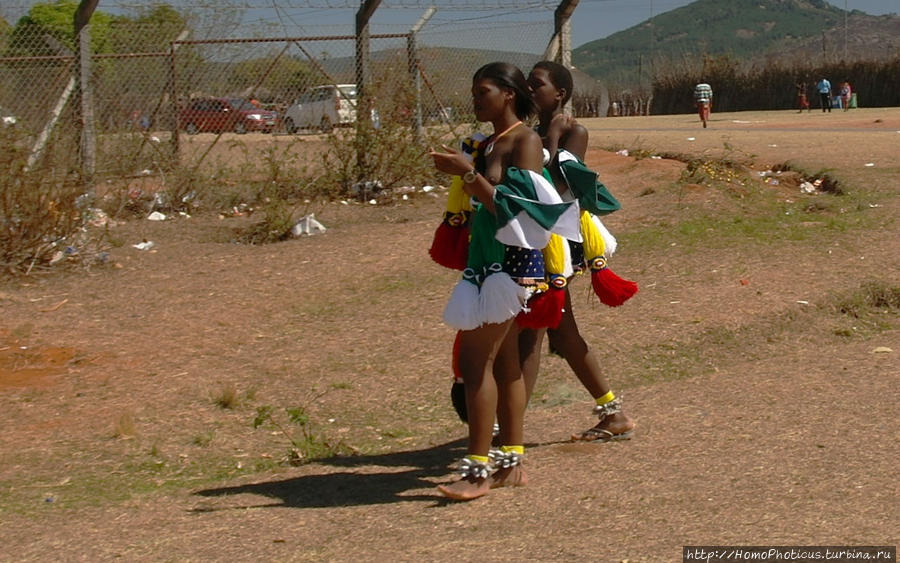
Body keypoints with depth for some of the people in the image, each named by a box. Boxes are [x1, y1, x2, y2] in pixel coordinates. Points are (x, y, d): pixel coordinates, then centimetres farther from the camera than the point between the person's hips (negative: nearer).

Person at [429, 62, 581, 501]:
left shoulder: (525, 141, -12)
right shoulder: (488, 144, 14)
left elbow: (511, 208, -20)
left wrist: (468, 173, -22)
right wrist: (458, 171, 7)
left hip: (512, 262, -9)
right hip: (486, 260, 9)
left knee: (475, 359, -11)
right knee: (503, 361, 11)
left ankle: (478, 470, -9)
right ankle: (512, 464, 17)